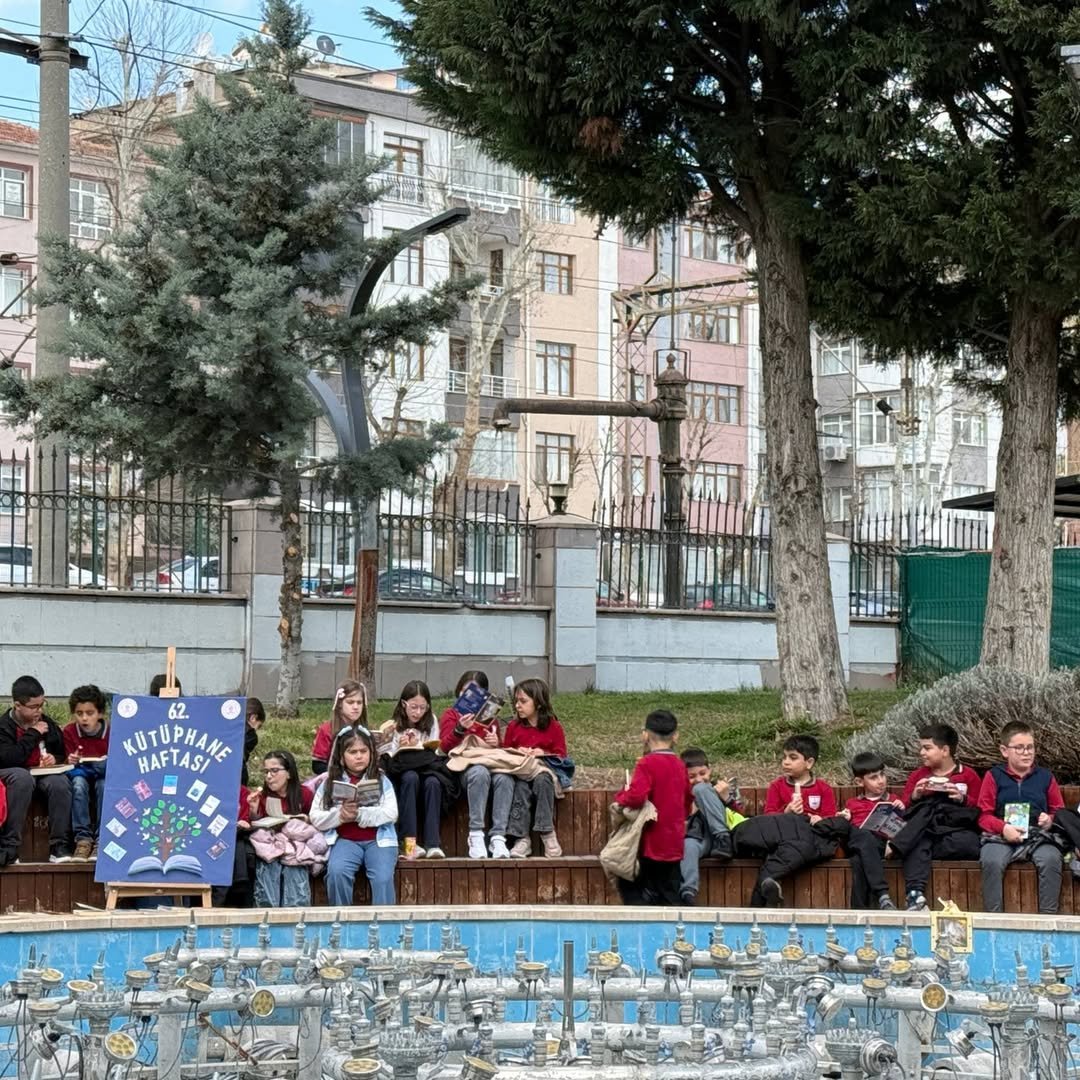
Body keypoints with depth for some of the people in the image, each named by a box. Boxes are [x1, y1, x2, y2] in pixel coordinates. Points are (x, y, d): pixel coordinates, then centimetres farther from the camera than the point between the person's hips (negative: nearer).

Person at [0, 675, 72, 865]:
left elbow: (63, 755, 21)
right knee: (21, 777, -38)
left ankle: (60, 847, -27)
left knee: (60, 782, -30)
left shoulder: (49, 724, 11)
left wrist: (55, 759, -3)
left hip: (44, 776, 4)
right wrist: (33, 734, -12)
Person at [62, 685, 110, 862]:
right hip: (80, 773, 1)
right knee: (78, 782, -34)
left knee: (104, 785, -35)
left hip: (104, 776, -1)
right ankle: (83, 838, -35)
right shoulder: (69, 732, -2)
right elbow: (70, 762, 1)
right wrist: (72, 761, -22)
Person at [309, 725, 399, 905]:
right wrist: (340, 815, -15)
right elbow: (315, 818, 4)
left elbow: (391, 813, -5)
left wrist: (360, 814, -18)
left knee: (383, 877, -26)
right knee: (336, 872, -28)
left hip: (378, 840, 0)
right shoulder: (329, 783, 8)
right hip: (345, 840, 0)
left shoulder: (381, 781, 6)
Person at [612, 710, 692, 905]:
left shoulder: (647, 764, -13)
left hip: (650, 844, -7)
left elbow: (635, 797, -26)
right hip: (674, 846, 7)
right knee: (668, 898, 10)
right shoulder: (680, 765, 10)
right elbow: (686, 805, 20)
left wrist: (621, 797, -7)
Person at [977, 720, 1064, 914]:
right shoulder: (994, 776, 11)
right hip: (1001, 837, -1)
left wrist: (1050, 820, -2)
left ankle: (1048, 917, -25)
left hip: (1038, 836, 1)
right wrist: (1003, 828, -13)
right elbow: (984, 816, 6)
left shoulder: (1045, 777, 17)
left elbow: (1059, 811, 22)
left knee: (1051, 859, -32)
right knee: (991, 861, -34)